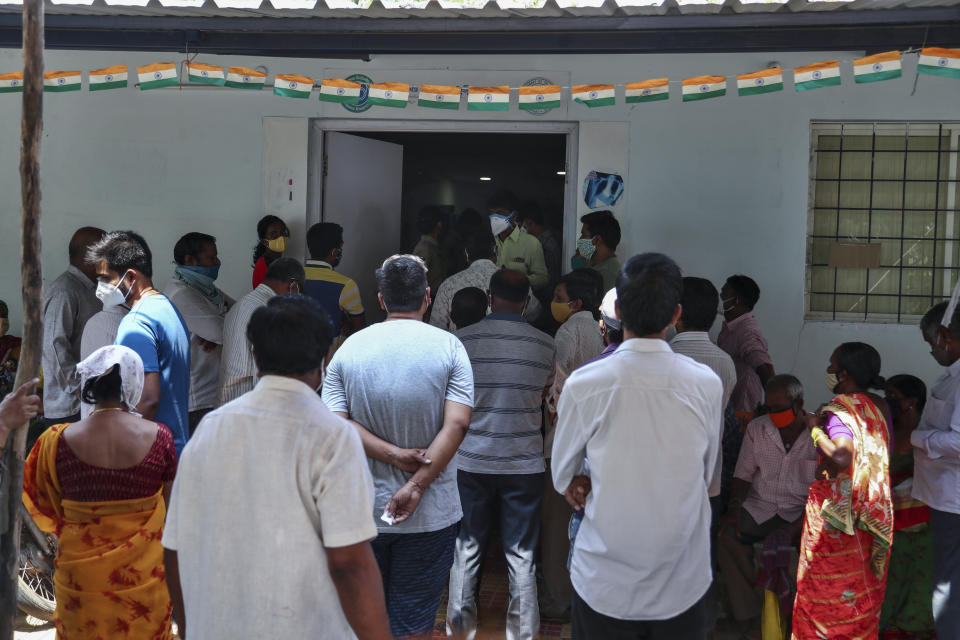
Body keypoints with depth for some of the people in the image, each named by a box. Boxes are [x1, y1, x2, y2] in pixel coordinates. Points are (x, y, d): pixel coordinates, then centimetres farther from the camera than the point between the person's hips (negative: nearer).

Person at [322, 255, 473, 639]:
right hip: (430, 514, -2)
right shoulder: (449, 347, -6)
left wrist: (394, 455, -13)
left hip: (362, 510, 2)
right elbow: (457, 424, -16)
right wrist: (417, 485, -17)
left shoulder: (349, 348, 0)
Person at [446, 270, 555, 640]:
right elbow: (543, 399, 6)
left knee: (467, 547, 13)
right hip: (524, 462, 0)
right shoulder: (545, 345, -6)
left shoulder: (462, 340, -7)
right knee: (522, 553, 10)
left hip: (471, 461, 0)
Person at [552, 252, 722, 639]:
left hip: (604, 582, -1)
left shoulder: (584, 385, -15)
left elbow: (562, 480, -1)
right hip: (683, 582, 1)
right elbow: (706, 476, 3)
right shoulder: (707, 384, -11)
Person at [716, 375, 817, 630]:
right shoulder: (756, 429, 3)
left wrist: (795, 527, -21)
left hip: (802, 511, -2)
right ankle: (747, 612, -14)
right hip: (760, 508, 2)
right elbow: (743, 474, 7)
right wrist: (734, 508, -13)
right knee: (722, 534, -24)